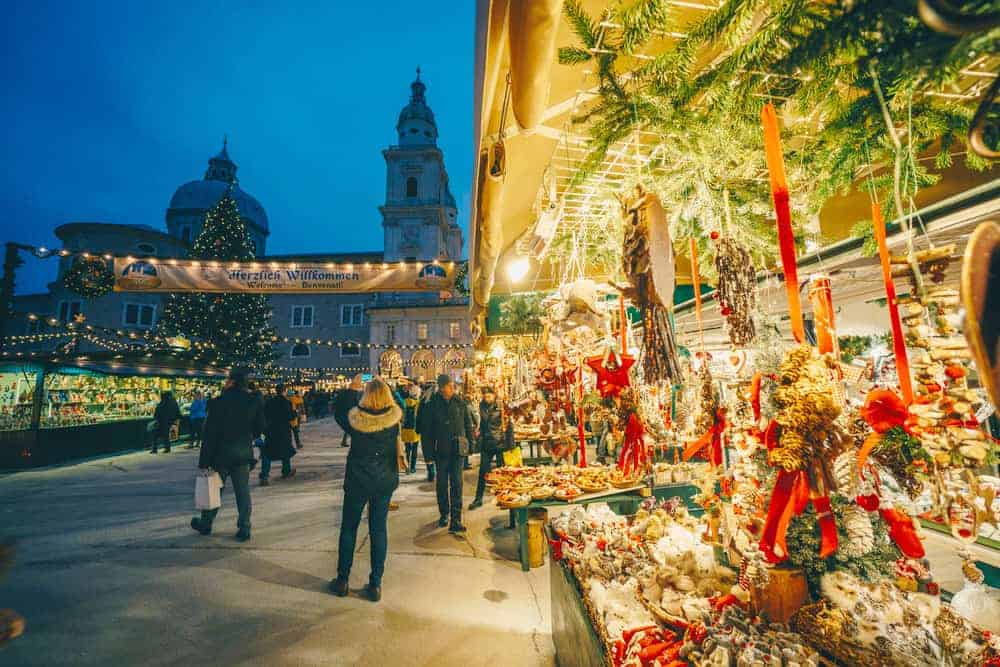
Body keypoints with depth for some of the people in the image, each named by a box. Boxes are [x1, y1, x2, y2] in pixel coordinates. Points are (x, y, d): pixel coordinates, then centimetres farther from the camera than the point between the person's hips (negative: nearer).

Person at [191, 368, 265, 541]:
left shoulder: (218, 403, -14)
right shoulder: (253, 402, -6)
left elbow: (210, 434, -12)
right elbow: (260, 427, 2)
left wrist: (204, 462, -7)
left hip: (221, 454, -2)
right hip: (243, 455, 2)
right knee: (243, 492, 8)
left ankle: (205, 524, 35)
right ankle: (244, 528, 12)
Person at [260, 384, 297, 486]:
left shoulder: (268, 402, 0)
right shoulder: (286, 402, -9)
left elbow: (264, 415, 4)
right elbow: (291, 417, -9)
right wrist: (294, 412, 10)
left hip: (270, 431, 2)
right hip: (284, 431, -1)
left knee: (267, 454, 1)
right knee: (286, 450, 18)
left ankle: (264, 476, -12)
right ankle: (286, 471, 30)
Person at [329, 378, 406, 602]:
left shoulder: (354, 418, -17)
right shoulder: (394, 418, -15)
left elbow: (338, 412, 4)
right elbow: (397, 405, 8)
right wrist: (384, 387, 7)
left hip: (357, 480, -1)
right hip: (385, 480, 1)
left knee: (348, 528, 18)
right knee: (379, 530, 12)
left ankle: (342, 580, 31)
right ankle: (375, 584, 21)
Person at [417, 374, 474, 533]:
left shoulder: (460, 402, -2)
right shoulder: (432, 404, -7)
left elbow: (468, 423, 6)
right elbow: (425, 429, -3)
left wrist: (469, 443, 2)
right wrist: (428, 451, -6)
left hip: (457, 449, 0)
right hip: (441, 450, 0)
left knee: (456, 483, -2)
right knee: (442, 483, 13)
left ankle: (456, 519, 3)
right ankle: (444, 514, 32)